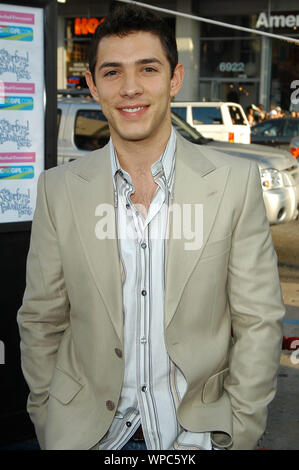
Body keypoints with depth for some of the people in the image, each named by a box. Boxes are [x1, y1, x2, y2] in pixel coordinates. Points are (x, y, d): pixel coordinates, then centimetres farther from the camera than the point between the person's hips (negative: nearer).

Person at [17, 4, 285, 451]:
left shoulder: (237, 181, -9)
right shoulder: (59, 189, -5)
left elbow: (259, 322, -6)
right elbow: (41, 321, 2)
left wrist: (241, 435, -7)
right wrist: (49, 427, 2)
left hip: (196, 430, 0)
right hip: (86, 429, 1)